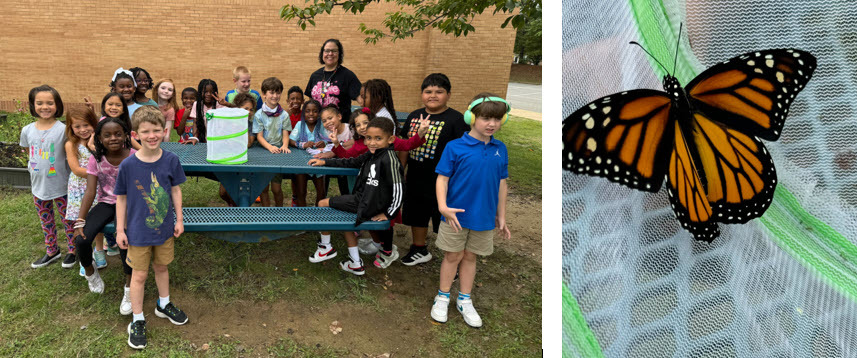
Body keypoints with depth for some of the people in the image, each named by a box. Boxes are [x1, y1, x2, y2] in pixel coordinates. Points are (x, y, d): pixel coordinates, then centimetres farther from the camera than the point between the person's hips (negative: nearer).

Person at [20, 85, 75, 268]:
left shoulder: (63, 129, -15)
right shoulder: (27, 130, 0)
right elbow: (29, 150, 14)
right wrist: (32, 164, 4)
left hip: (61, 185, -4)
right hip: (38, 185, 5)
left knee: (68, 219, 8)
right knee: (46, 221, 18)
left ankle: (73, 250, 25)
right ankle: (51, 251, 34)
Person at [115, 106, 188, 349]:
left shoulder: (171, 160, -10)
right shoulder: (128, 165, -15)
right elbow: (121, 198, -5)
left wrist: (179, 219, 4)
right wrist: (120, 230, -3)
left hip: (164, 229, 2)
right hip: (138, 232, -2)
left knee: (161, 267, 21)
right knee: (139, 275, 7)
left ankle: (164, 304, 44)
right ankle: (137, 321, 24)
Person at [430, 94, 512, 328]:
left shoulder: (500, 149, 1)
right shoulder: (455, 147, -12)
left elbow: (501, 184, 7)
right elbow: (442, 178, -10)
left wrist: (501, 217, 10)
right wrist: (443, 206, -24)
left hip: (484, 217, 3)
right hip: (456, 215, -3)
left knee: (470, 257, 16)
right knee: (453, 256, 10)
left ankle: (465, 300, 31)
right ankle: (442, 298, 29)